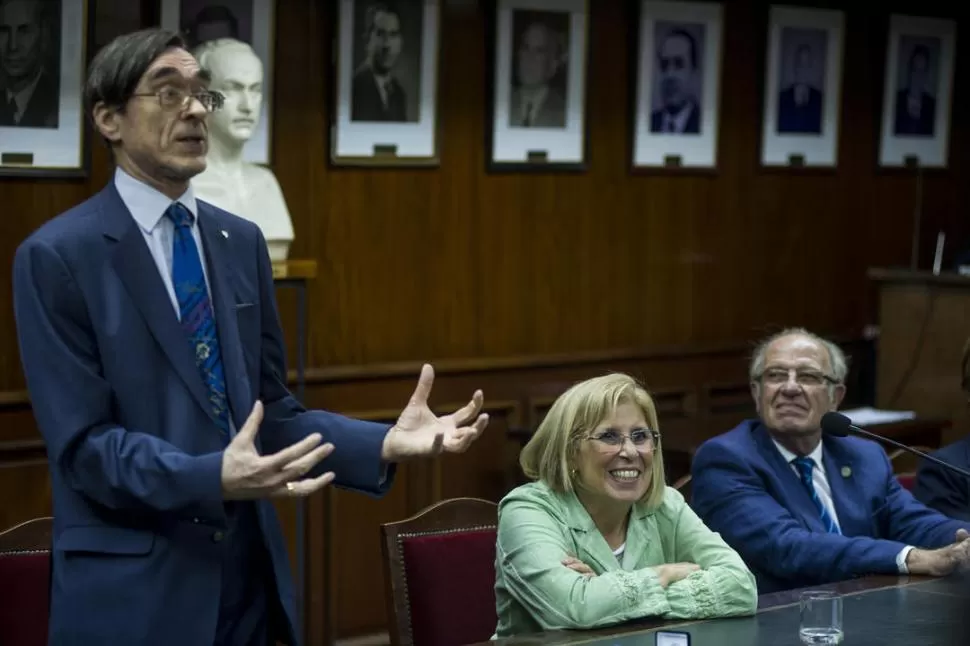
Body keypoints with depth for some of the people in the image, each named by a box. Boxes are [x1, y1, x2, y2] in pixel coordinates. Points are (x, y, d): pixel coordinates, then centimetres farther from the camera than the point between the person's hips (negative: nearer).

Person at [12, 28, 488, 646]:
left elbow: (269, 405, 9)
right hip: (132, 591, -5)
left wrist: (385, 443, -6)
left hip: (247, 572, 6)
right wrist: (214, 478, -29)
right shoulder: (56, 255, -9)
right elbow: (84, 442, -14)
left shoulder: (241, 241, 9)